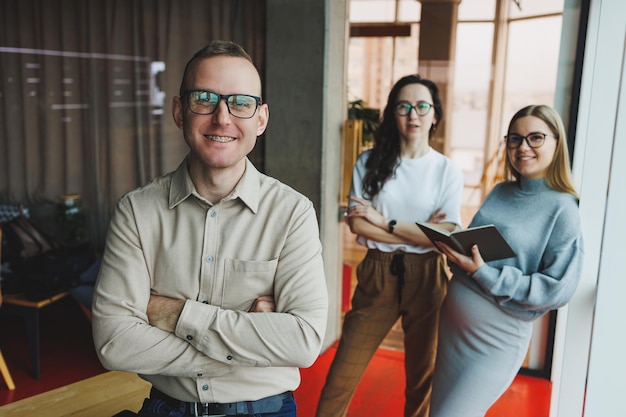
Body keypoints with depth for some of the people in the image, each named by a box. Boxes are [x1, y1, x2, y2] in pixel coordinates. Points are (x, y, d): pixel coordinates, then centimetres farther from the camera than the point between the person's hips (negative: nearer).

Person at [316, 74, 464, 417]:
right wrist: (421, 233, -12)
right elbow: (357, 224, -9)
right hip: (377, 274, 0)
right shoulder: (370, 162, 1)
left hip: (426, 277, 1)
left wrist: (384, 221, -14)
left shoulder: (447, 170, 0)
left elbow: (446, 236, -10)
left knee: (422, 375, 14)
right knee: (343, 373, 2)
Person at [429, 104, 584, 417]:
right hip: (451, 323, 6)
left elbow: (559, 289, -16)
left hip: (495, 340, -6)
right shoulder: (500, 191, 5)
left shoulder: (562, 209, -13)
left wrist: (482, 273, -23)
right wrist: (452, 245, -7)